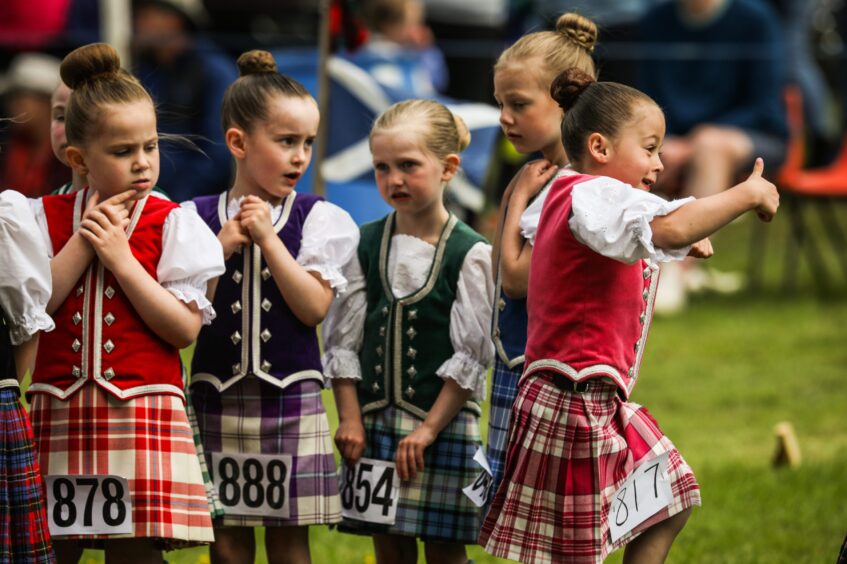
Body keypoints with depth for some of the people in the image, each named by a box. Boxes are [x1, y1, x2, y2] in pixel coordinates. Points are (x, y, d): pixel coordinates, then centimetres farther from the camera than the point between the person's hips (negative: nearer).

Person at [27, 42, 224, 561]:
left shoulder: (171, 223, 1)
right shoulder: (47, 218, 8)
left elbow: (185, 329, -8)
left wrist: (120, 257, -12)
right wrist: (84, 239, -9)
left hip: (142, 415, -2)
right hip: (61, 414, 2)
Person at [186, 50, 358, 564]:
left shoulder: (317, 219, 1)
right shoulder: (200, 218, 3)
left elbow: (314, 307, -10)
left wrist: (267, 238, -13)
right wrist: (223, 246, -12)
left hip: (290, 396, -1)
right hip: (218, 395, 1)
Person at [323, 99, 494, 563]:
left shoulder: (469, 254, -7)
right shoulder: (364, 246, 4)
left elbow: (471, 356, -8)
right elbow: (342, 341, 6)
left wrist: (430, 427, -12)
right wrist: (350, 417, -2)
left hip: (442, 422, -3)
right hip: (375, 422, 3)